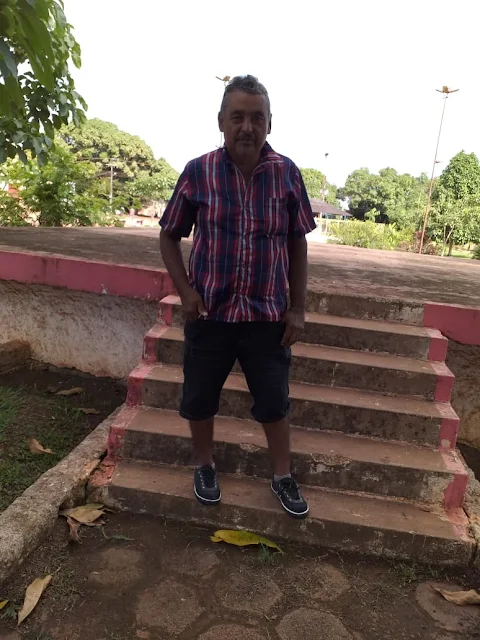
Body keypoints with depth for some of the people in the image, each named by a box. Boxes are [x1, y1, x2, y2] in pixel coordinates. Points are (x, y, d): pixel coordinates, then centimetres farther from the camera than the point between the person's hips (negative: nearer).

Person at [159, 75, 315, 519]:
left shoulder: (287, 173, -4)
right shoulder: (197, 172, -7)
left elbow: (297, 244, 3)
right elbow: (169, 236, 3)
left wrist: (298, 307, 0)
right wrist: (185, 290, -9)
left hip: (269, 314, 1)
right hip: (210, 311, 0)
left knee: (274, 401, 12)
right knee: (200, 398, 14)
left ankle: (283, 477, 35)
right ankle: (205, 466, 40)